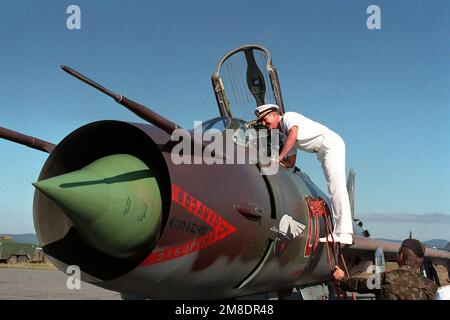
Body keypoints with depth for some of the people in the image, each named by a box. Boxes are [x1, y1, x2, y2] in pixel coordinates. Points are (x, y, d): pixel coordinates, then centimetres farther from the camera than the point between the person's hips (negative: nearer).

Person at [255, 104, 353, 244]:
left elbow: (293, 133, -25)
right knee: (333, 190, 5)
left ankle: (344, 233, -23)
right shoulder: (286, 135, 22)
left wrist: (279, 157, -23)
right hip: (323, 153, 11)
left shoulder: (289, 116, -3)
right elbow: (291, 162, 22)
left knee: (337, 188, -17)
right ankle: (339, 231, 5)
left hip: (332, 144, -11)